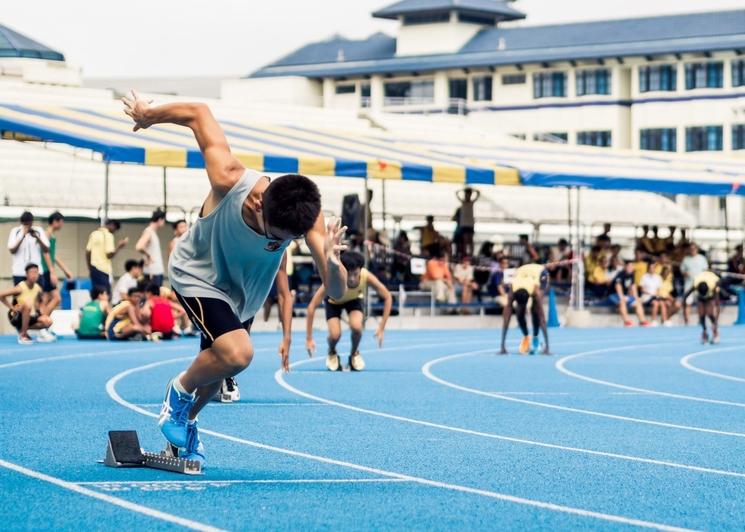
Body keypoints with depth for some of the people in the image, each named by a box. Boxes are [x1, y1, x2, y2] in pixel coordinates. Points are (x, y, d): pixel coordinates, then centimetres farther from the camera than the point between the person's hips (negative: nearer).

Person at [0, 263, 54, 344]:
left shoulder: (38, 288, -1)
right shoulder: (20, 288, -20)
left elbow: (38, 302, 21)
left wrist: (39, 310, 2)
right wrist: (12, 307, -18)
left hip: (29, 317, 7)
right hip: (16, 317, -6)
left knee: (48, 321, -14)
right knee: (27, 305, -36)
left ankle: (22, 330, 7)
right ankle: (22, 335, -24)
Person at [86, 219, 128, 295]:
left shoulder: (94, 234, 12)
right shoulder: (108, 235, -9)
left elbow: (87, 252, 12)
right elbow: (110, 254, -16)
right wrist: (119, 246, -3)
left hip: (94, 267, 7)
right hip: (104, 269, -7)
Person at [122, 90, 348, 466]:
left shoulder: (307, 218, -33)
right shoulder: (230, 182, -41)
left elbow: (336, 292, -38)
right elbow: (198, 113, -26)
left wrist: (332, 262, -60)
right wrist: (148, 116, -9)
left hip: (244, 290, 4)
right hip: (198, 275, -4)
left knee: (218, 364, 17)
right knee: (237, 354, -25)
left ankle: (186, 422, 47)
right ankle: (180, 390, 5)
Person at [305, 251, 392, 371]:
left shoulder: (366, 276, -36)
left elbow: (387, 297, -21)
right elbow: (312, 306, -36)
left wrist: (382, 327, -25)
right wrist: (309, 338, -36)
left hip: (354, 300, 1)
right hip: (333, 301, -1)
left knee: (356, 326, -27)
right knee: (335, 334, -23)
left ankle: (354, 354, 6)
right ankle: (332, 354, 14)